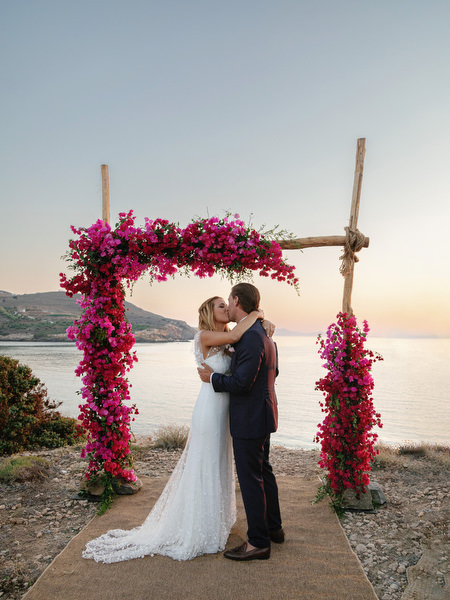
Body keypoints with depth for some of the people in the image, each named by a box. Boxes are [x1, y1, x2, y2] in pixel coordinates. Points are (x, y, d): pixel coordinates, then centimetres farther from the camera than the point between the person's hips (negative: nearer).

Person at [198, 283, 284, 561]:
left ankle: (258, 542, 15)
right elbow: (273, 371, 18)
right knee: (263, 472, 21)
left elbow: (240, 383, -27)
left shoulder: (251, 337, -24)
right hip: (261, 416, 10)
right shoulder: (263, 333, 9)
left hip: (250, 419, -10)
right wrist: (236, 363, 22)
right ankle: (273, 527, 37)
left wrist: (213, 377, -11)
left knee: (251, 479, 2)